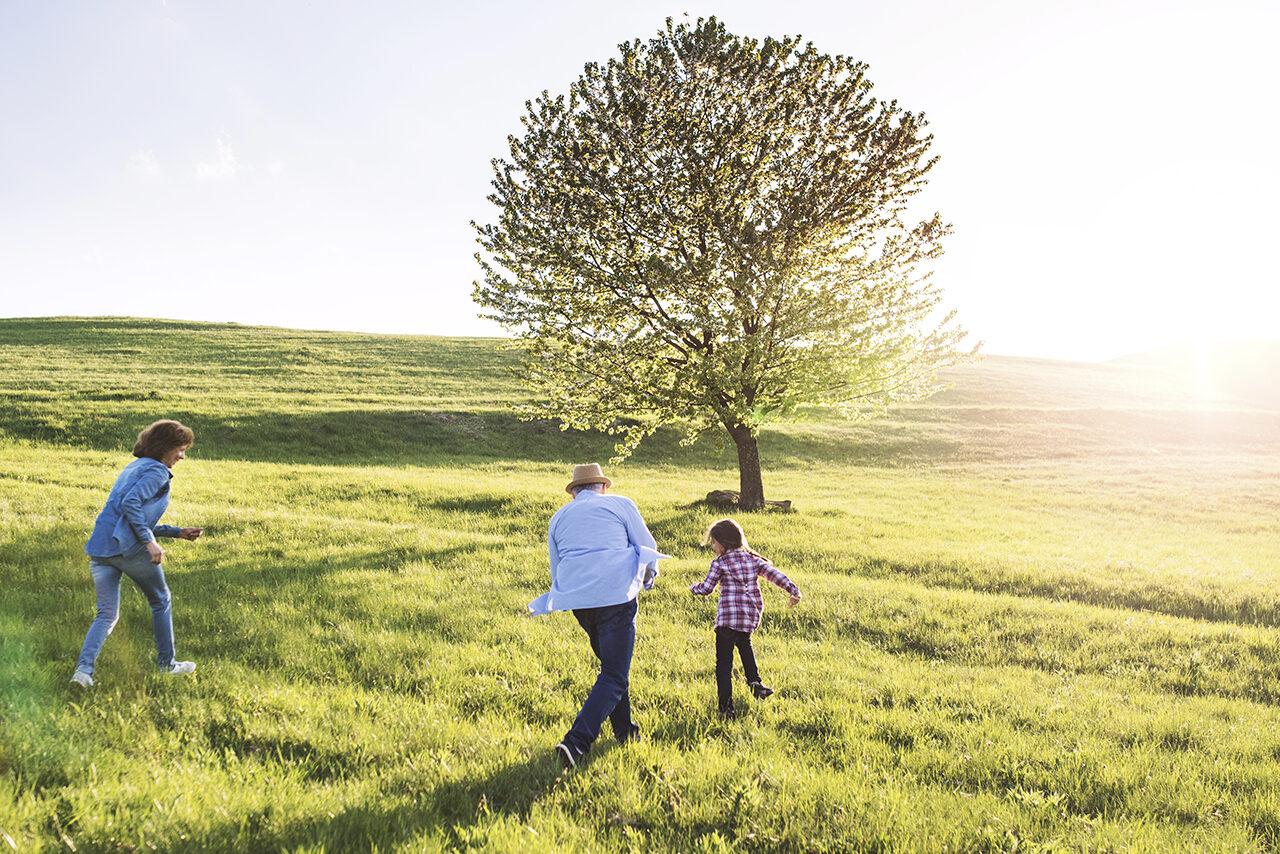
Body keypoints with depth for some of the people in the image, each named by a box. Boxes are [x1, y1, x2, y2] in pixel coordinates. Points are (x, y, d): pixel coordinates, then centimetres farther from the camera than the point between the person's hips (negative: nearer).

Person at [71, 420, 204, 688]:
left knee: (106, 614, 12)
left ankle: (84, 668, -3)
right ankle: (167, 663, 22)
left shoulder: (134, 467, 24)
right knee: (160, 601, 12)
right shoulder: (157, 470, -5)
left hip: (99, 549, 8)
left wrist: (178, 532, 26)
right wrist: (150, 541, -22)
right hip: (128, 548, -8)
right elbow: (130, 503, -21)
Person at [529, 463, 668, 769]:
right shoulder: (620, 504, 8)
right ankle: (576, 742, -15)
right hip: (617, 595, -5)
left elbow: (557, 573, 23)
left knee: (612, 664, 24)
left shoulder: (558, 518, 19)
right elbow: (648, 547, 10)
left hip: (577, 601, 5)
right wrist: (649, 575, 29)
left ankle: (625, 731, 32)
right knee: (614, 676, -3)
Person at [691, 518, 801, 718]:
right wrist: (794, 590, 8)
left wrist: (694, 588, 16)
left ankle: (726, 706, -8)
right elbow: (775, 574, 5)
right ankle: (755, 681, 24)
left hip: (728, 617, -6)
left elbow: (706, 588, -5)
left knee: (724, 662, -2)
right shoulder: (753, 559, 10)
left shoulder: (719, 563, -3)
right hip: (751, 617, 6)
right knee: (744, 644, 36)